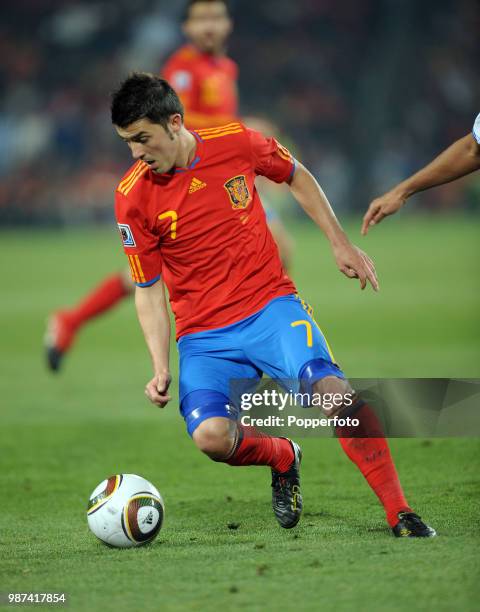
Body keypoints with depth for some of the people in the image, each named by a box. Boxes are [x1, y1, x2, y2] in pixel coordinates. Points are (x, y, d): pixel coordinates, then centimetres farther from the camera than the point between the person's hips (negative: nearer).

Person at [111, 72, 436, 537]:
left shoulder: (236, 143, -5)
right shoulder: (133, 197, -6)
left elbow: (297, 178, 16)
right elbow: (148, 290, 2)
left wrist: (340, 244, 15)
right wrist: (161, 369, -8)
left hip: (270, 306, 0)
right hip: (203, 335, 0)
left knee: (335, 392, -26)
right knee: (211, 436, -26)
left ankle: (399, 514, -14)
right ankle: (283, 459, 9)